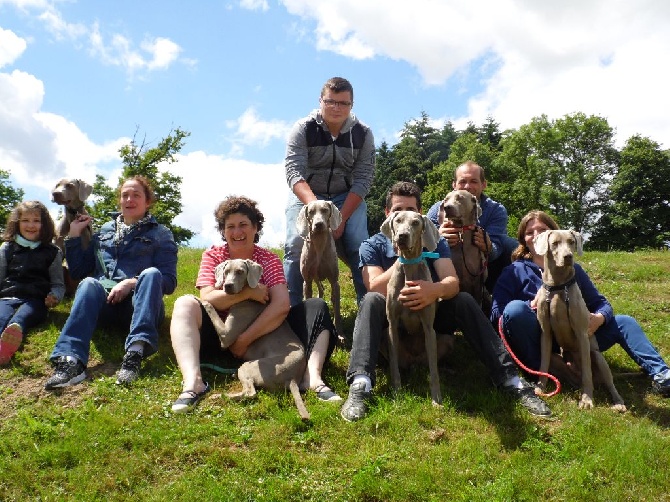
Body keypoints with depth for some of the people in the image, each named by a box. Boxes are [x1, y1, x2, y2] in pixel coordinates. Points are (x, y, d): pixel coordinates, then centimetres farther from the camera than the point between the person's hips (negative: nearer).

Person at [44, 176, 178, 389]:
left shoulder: (160, 234, 12)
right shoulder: (104, 231, 23)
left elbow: (169, 281, 0)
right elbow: (78, 271, 23)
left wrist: (132, 283, -15)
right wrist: (73, 236, 13)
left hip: (140, 305, -2)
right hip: (105, 305, 2)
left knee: (151, 273, -33)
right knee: (88, 283, -30)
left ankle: (136, 351, -50)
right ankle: (70, 360, -49)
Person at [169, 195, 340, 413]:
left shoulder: (269, 259, -1)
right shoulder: (212, 256, 1)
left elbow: (281, 305, -18)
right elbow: (207, 298, -16)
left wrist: (244, 340, -25)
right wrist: (249, 292, -24)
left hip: (262, 334, 1)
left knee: (316, 307, -17)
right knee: (185, 304, -27)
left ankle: (312, 378, -36)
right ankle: (193, 382, -43)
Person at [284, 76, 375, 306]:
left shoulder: (363, 134, -7)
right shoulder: (303, 129, -12)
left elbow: (363, 179, -9)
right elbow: (294, 172, -21)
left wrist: (342, 218, -21)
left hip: (347, 197, 1)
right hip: (305, 194, -1)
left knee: (359, 247, -18)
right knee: (295, 245, -20)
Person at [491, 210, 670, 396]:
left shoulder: (573, 269, 12)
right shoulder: (516, 271, 1)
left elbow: (601, 303, 12)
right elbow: (497, 312, -9)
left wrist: (599, 318, -13)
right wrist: (531, 305, -24)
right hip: (535, 345, -4)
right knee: (515, 308, -32)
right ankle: (539, 369, -21)